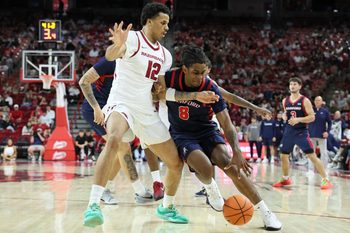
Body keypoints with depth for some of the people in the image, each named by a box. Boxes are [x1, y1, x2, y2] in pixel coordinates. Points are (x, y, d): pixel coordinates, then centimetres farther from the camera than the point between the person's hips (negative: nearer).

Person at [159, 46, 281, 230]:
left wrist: (237, 151, -35)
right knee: (205, 168, -31)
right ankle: (211, 190, 6)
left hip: (207, 131, 0)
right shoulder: (169, 78, -18)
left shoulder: (211, 88, -20)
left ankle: (265, 212, -18)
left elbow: (227, 124, -21)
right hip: (182, 134, 0)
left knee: (230, 165, -24)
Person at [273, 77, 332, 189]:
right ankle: (285, 179, 30)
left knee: (312, 156, -12)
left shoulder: (305, 100, -9)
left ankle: (326, 180, -8)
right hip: (289, 131, 6)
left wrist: (298, 119, -25)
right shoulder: (285, 101, 7)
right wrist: (284, 116, 1)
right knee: (283, 155, 10)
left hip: (301, 132, -6)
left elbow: (312, 117, -12)